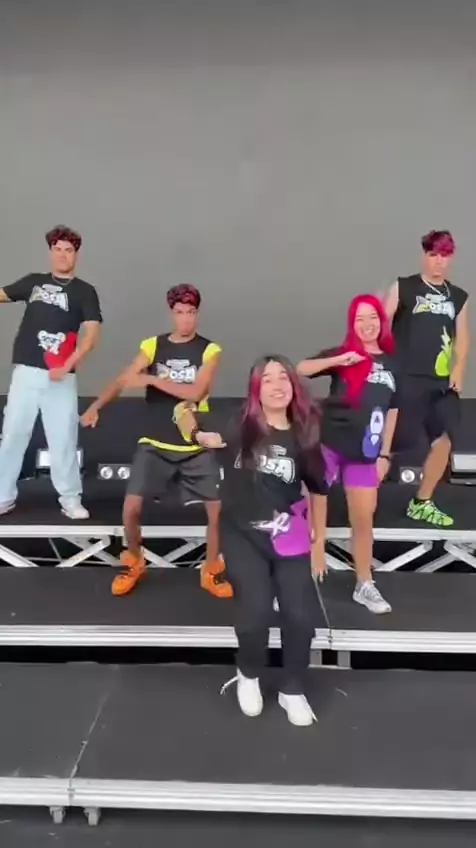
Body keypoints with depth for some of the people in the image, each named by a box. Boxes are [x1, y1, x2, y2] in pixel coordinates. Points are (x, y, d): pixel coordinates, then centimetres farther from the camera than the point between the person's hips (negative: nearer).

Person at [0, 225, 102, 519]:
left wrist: (67, 365, -16)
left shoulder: (85, 291, 4)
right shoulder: (33, 282, 13)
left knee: (63, 439, 0)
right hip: (25, 371, 3)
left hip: (61, 376, -3)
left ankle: (71, 499, 11)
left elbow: (92, 334, -6)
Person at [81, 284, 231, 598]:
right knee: (131, 507, -5)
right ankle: (134, 563, 24)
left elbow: (196, 391, -16)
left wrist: (152, 379, -21)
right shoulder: (152, 346, 2)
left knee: (217, 507, -4)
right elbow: (124, 380, -7)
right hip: (155, 444, 1)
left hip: (197, 446, -1)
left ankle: (212, 569, 20)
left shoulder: (210, 350, -3)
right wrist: (96, 406, -24)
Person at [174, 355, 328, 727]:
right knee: (255, 613, -10)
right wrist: (194, 431, -34)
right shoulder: (241, 428, -9)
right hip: (243, 536, -2)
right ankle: (249, 676, 24)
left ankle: (292, 691, 25)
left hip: (289, 540, 2)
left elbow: (318, 490, 8)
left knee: (301, 616, -1)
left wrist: (319, 542, 11)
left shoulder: (303, 435, -2)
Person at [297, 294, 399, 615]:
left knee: (364, 519, 10)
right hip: (328, 444, -3)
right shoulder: (341, 355, -2)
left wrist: (385, 455, 9)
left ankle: (365, 586, 25)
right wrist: (338, 360, -27)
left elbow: (391, 412, 11)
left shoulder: (392, 364, 7)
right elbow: (300, 370, -16)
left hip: (364, 454, 3)